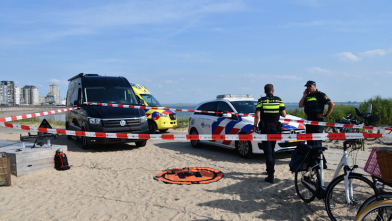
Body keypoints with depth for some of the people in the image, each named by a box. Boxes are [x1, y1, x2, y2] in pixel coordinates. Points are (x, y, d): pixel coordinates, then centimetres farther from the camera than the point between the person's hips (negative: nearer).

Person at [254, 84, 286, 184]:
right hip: (275, 128, 3)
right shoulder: (279, 100, 3)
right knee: (272, 150, 21)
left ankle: (271, 175, -7)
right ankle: (271, 169, 33)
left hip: (265, 128, -3)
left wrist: (255, 126, 2)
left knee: (267, 151, -2)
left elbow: (257, 115, -11)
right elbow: (284, 114, 0)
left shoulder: (261, 100, -4)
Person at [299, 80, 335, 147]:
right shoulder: (307, 96, 14)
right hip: (309, 120, 7)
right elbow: (300, 106, 9)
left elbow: (332, 104, -9)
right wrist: (304, 96, 1)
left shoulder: (320, 95, -5)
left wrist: (325, 115, -10)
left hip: (318, 120, -7)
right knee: (309, 140, 12)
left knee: (317, 141, -5)